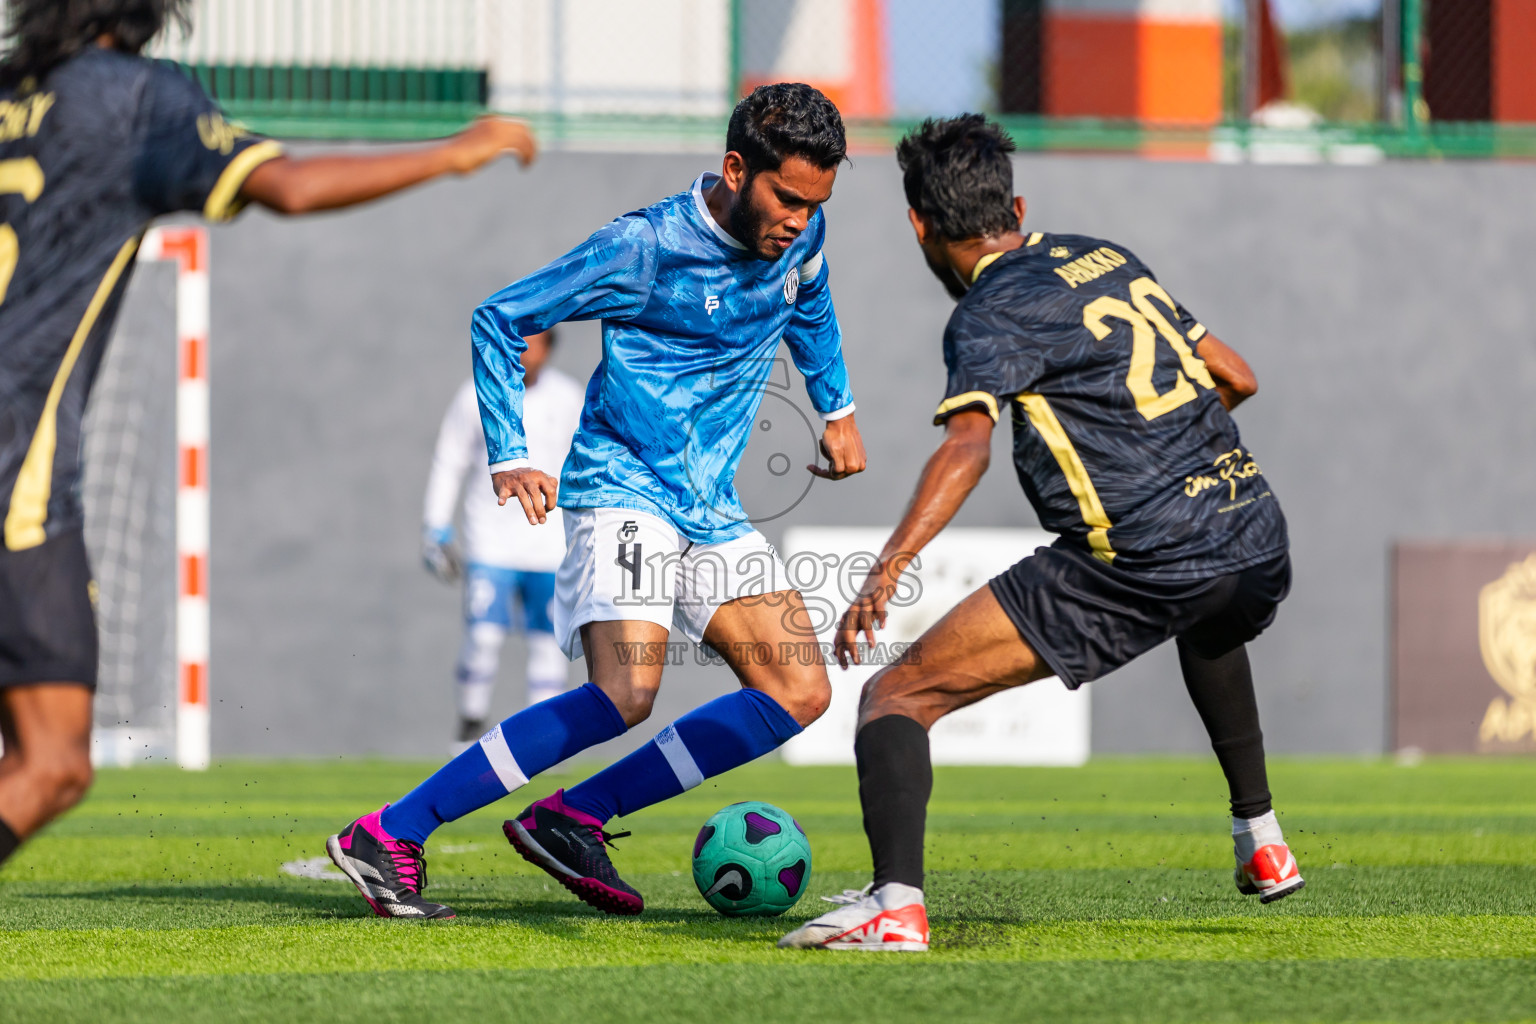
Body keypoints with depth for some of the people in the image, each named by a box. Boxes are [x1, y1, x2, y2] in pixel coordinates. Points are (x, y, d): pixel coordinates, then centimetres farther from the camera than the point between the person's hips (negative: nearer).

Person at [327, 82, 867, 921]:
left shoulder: (799, 234, 2)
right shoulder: (642, 248, -17)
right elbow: (499, 318, -8)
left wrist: (837, 409, 30)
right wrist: (509, 457, -14)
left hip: (712, 509, 8)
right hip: (622, 491, -8)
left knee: (799, 694, -5)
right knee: (625, 693, -27)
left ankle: (572, 820, -4)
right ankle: (388, 836, -23)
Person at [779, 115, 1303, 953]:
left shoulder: (991, 315, -3)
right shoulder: (1106, 257, 18)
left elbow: (968, 444, -22)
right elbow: (1235, 377, 25)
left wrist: (888, 567, -33)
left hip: (1139, 569, -7)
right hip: (1258, 547, 7)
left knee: (897, 694, -3)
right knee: (1209, 625, 45)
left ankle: (896, 903, -22)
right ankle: (1261, 843, 44)